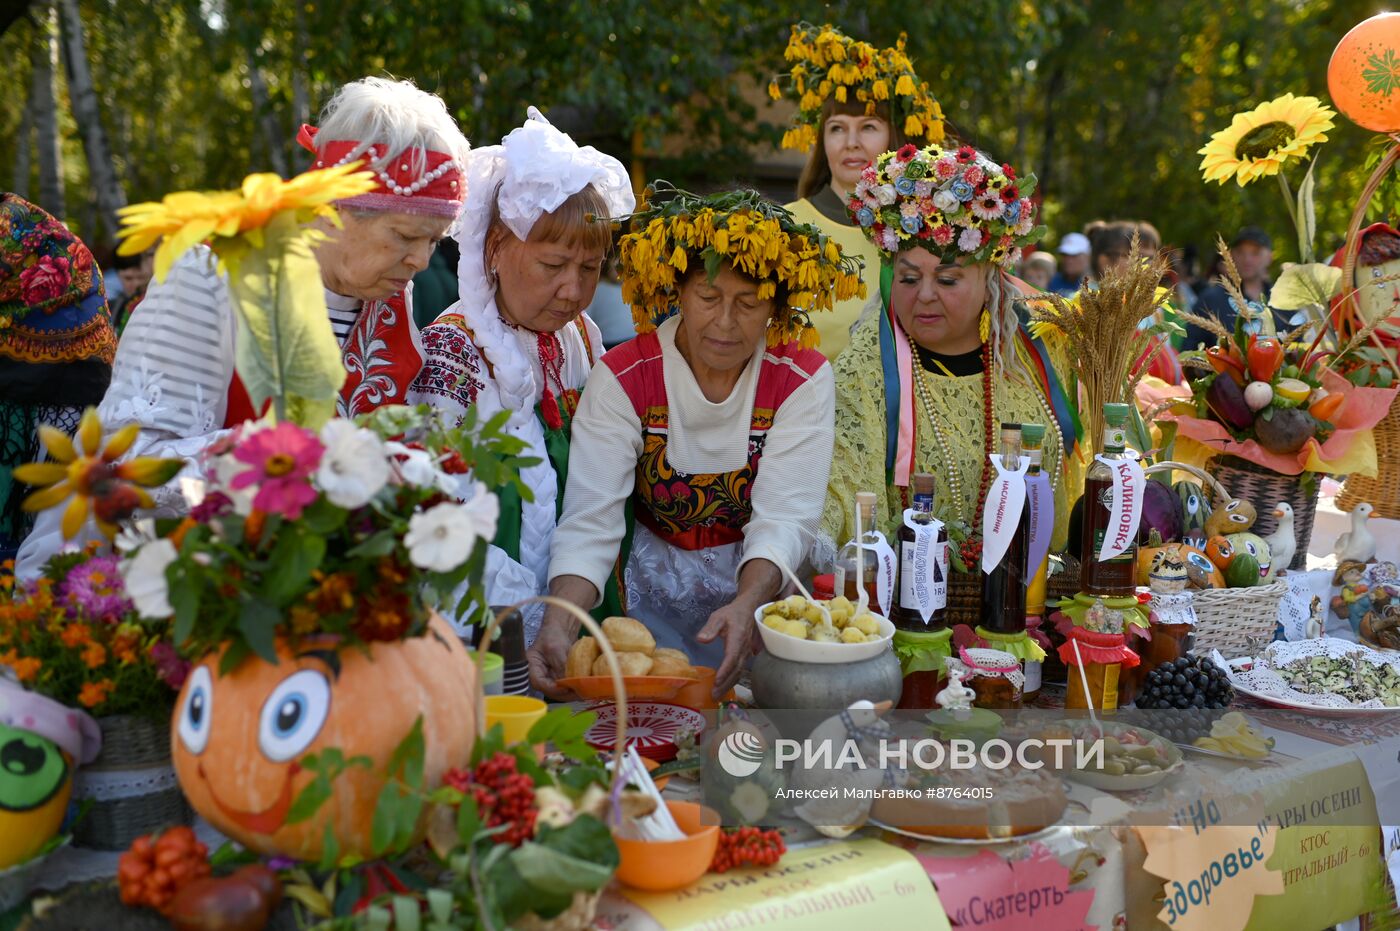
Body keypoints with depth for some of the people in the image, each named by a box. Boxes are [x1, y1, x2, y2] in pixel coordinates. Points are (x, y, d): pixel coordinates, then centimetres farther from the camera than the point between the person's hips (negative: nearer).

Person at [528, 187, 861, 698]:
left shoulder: (803, 379, -7)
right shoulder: (623, 378, -9)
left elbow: (785, 517, -16)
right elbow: (590, 520, -17)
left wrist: (746, 607, -36)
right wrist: (559, 627, -35)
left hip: (763, 586, 0)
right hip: (654, 590, 0)